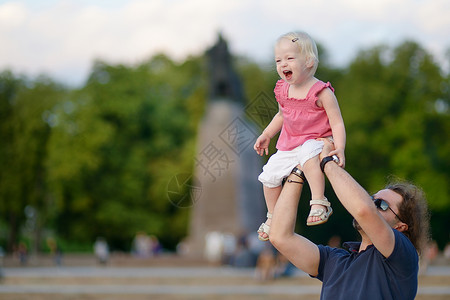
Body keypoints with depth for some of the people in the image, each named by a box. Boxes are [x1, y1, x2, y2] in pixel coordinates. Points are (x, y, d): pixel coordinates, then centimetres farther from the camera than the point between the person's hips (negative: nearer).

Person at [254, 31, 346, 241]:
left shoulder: (321, 92, -17)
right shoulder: (282, 90, 2)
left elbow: (337, 122, -17)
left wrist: (340, 148, -30)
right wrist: (266, 135, 17)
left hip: (317, 141, -7)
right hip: (289, 146, 7)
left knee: (308, 154, -39)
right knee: (269, 174, 2)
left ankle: (319, 203, -37)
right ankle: (273, 217, 26)